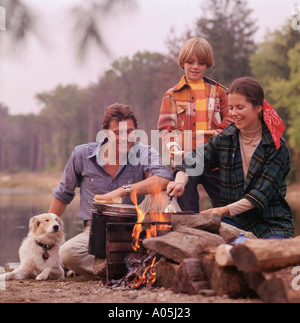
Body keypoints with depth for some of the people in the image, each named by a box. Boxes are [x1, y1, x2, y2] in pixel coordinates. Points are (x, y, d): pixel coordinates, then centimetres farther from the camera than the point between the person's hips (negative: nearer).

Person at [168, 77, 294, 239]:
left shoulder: (276, 146, -6)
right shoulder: (225, 139, 5)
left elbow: (262, 192, -14)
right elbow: (195, 160, 10)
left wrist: (226, 210, -25)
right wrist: (181, 182, -13)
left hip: (271, 221, -2)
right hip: (235, 221, 3)